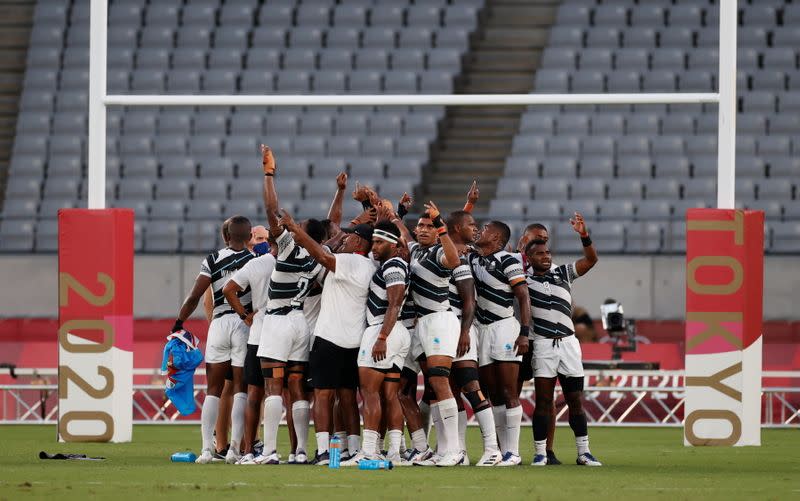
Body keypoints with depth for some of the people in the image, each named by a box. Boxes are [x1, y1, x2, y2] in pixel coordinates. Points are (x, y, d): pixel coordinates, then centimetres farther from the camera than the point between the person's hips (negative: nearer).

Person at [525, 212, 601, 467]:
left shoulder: (563, 274, 11)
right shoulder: (524, 278, 4)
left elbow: (591, 259, 5)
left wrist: (583, 235, -9)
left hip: (568, 342, 3)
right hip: (543, 344, -3)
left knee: (575, 400, 5)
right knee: (543, 401, -3)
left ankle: (583, 452, 9)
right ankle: (540, 453, 1)